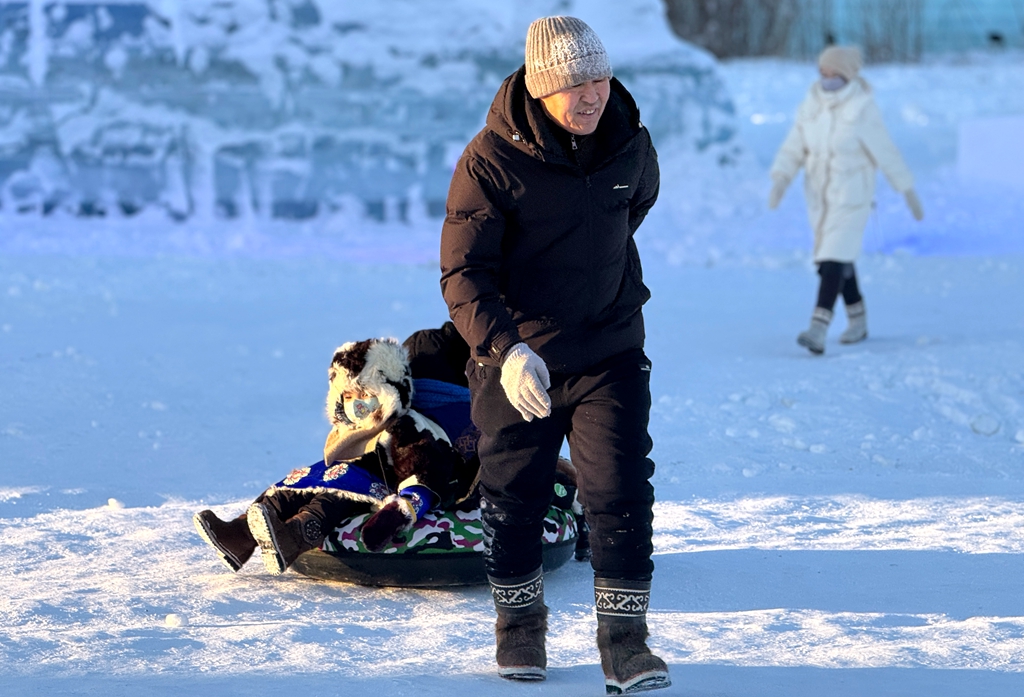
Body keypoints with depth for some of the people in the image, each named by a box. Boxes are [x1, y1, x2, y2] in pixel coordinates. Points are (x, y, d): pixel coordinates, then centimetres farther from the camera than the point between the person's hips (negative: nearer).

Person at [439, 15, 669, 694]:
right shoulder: (491, 161, -17)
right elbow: (463, 274, -18)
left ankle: (625, 637, 1)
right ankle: (520, 625, 31)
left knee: (623, 492, -8)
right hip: (515, 359, -2)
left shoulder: (631, 143, -4)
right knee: (514, 499, 10)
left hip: (609, 356, 2)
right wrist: (506, 349, -33)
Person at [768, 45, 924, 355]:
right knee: (840, 258, 15)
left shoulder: (863, 109, -14)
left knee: (833, 258, -17)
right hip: (819, 195, 6)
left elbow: (886, 152, -9)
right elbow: (793, 148, 1)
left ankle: (818, 330, -26)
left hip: (852, 195, -6)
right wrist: (780, 179, -15)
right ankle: (858, 320, 32)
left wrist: (908, 191, -4)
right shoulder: (811, 106, 1)